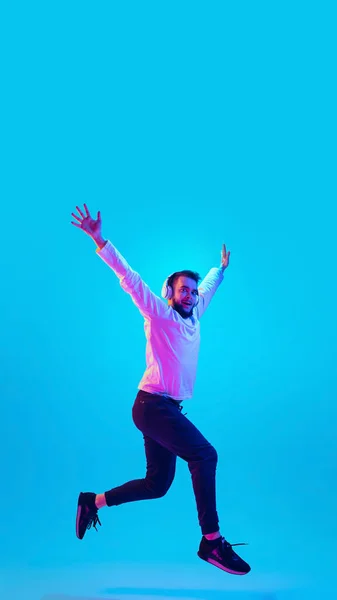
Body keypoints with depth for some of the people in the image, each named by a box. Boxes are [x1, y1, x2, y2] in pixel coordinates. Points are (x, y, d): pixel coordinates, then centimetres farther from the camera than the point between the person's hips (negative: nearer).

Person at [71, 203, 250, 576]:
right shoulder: (159, 314, -3)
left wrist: (221, 267, 50)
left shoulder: (192, 318, 16)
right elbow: (129, 278, -11)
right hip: (153, 405, -8)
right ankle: (212, 541, -15)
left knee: (157, 484, 9)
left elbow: (207, 288, 35)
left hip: (168, 408, 9)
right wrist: (100, 241, -18)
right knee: (204, 454, -22)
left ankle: (94, 502, 24)